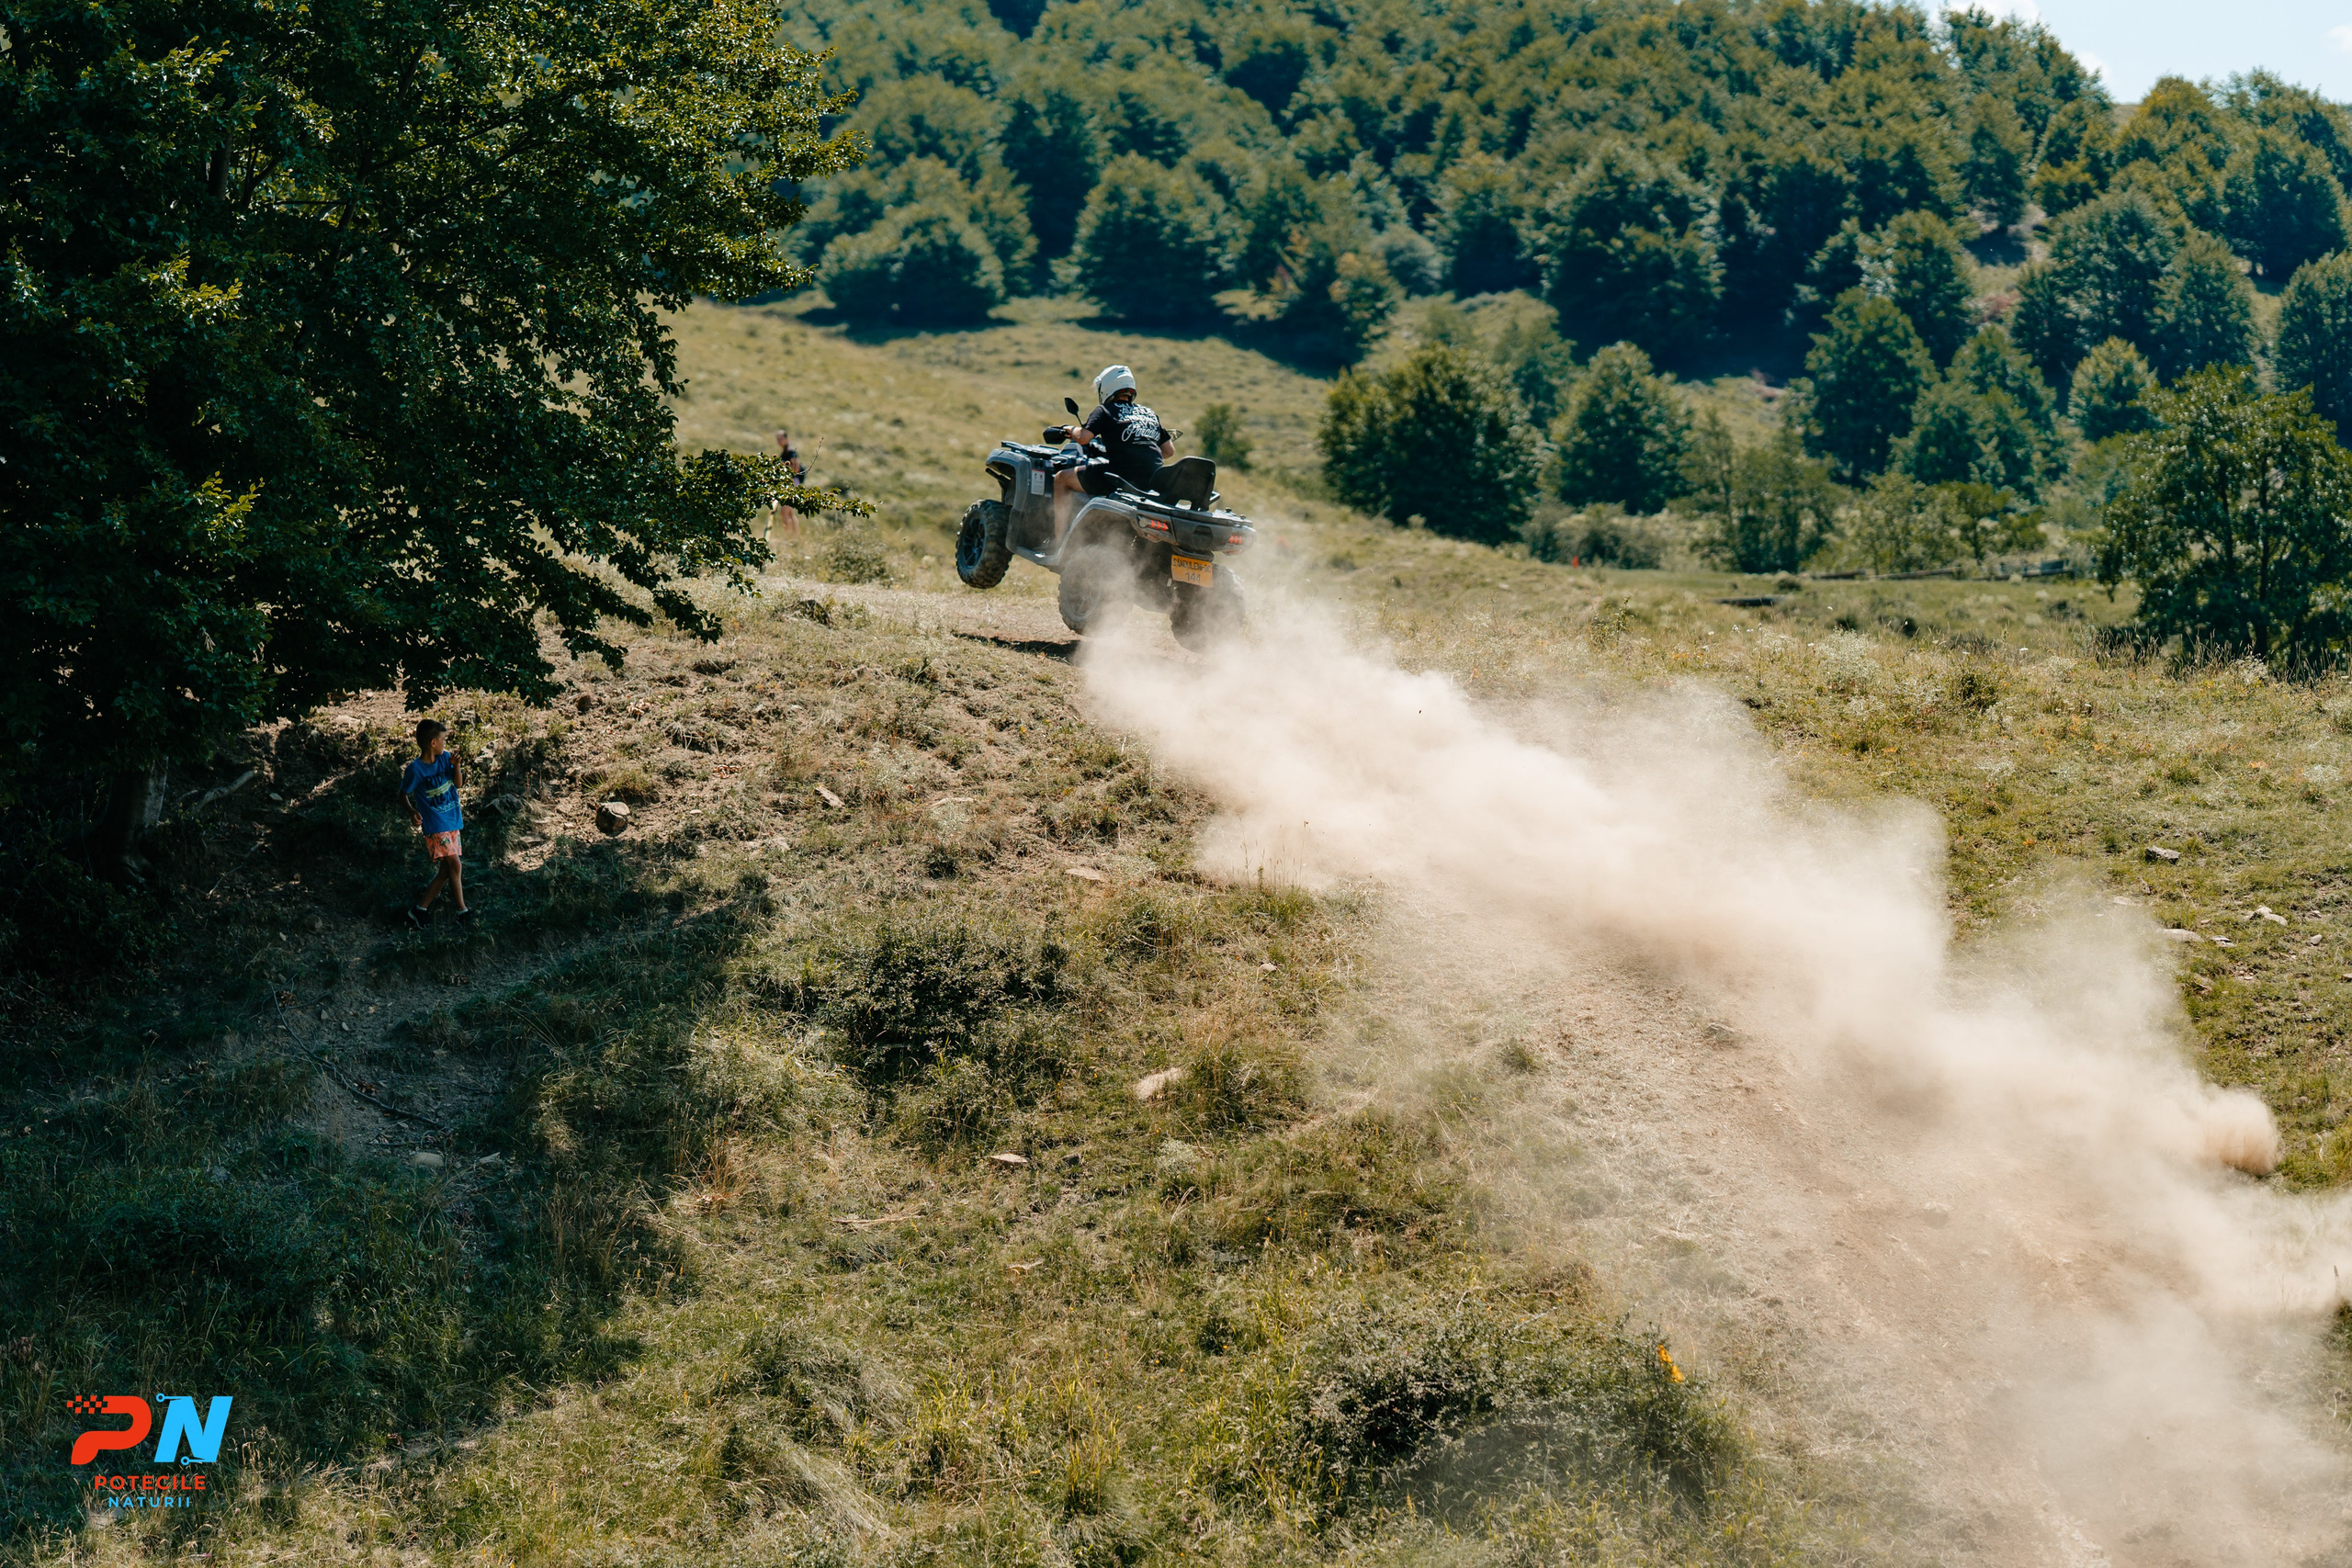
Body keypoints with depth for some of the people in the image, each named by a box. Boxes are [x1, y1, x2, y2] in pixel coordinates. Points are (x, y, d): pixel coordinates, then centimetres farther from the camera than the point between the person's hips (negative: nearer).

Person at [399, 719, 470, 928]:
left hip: (453, 822, 7)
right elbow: (403, 795, -5)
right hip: (435, 826, -7)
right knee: (455, 865, -13)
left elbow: (458, 783, 8)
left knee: (445, 871, 8)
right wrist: (412, 811, -23)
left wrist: (457, 766, -11)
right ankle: (462, 911, -4)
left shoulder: (445, 758, 3)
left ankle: (421, 910, 16)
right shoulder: (415, 769, -14)